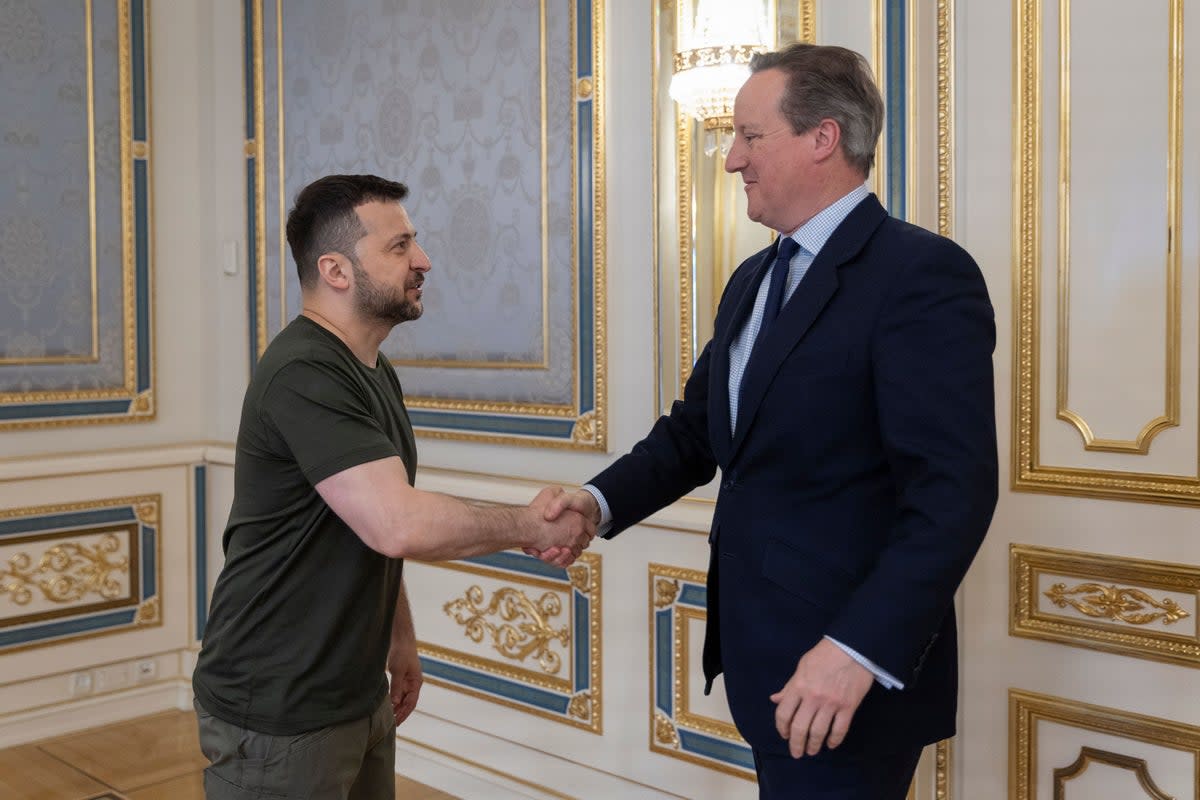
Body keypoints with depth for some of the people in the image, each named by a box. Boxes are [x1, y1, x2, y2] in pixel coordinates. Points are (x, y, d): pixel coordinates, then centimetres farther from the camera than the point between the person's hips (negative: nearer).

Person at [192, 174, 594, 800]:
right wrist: (529, 526, -18)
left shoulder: (373, 372, 11)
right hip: (277, 717, -8)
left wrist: (400, 637, 18)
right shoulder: (303, 374, -22)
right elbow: (400, 526, -30)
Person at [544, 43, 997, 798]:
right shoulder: (755, 279, 12)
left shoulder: (923, 274, -16)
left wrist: (859, 651, -28)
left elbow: (953, 490, -23)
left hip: (851, 670, -8)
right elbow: (696, 428, 15)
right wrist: (603, 500, -1)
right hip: (762, 652, 8)